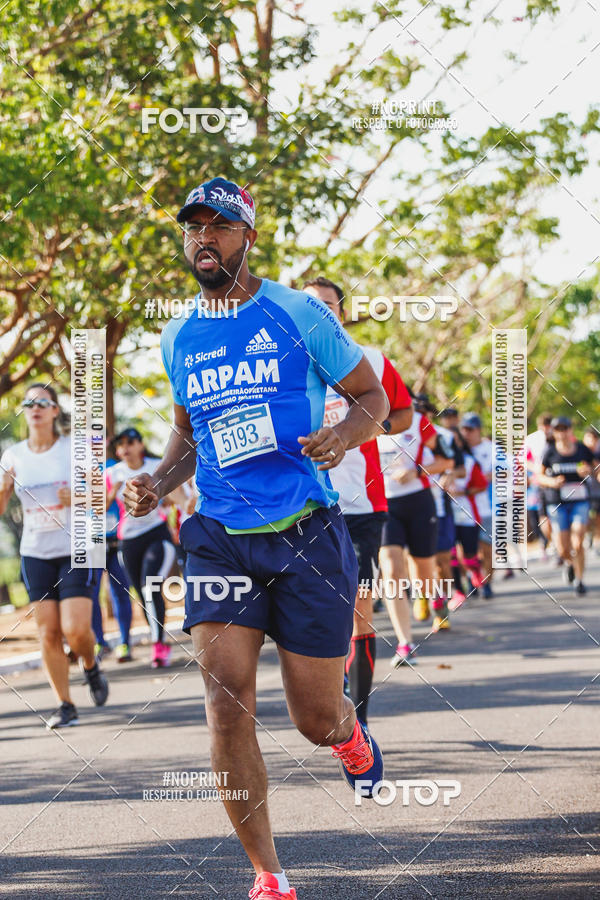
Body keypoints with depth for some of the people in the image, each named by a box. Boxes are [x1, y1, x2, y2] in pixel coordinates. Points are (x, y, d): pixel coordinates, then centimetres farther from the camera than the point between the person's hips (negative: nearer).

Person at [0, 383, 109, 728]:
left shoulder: (75, 449, -3)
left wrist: (77, 499, -21)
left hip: (76, 550, -3)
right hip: (36, 554, 3)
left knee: (75, 629, -12)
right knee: (48, 633, -2)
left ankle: (91, 666, 22)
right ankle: (65, 705, 9)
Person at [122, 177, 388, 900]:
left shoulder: (298, 314, -2)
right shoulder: (176, 338, 10)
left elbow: (373, 396, 5)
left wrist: (342, 435, -17)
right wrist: (158, 481, 5)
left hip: (307, 534, -2)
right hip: (219, 537, 3)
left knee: (316, 720, 3)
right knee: (226, 703, -14)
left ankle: (353, 739, 43)